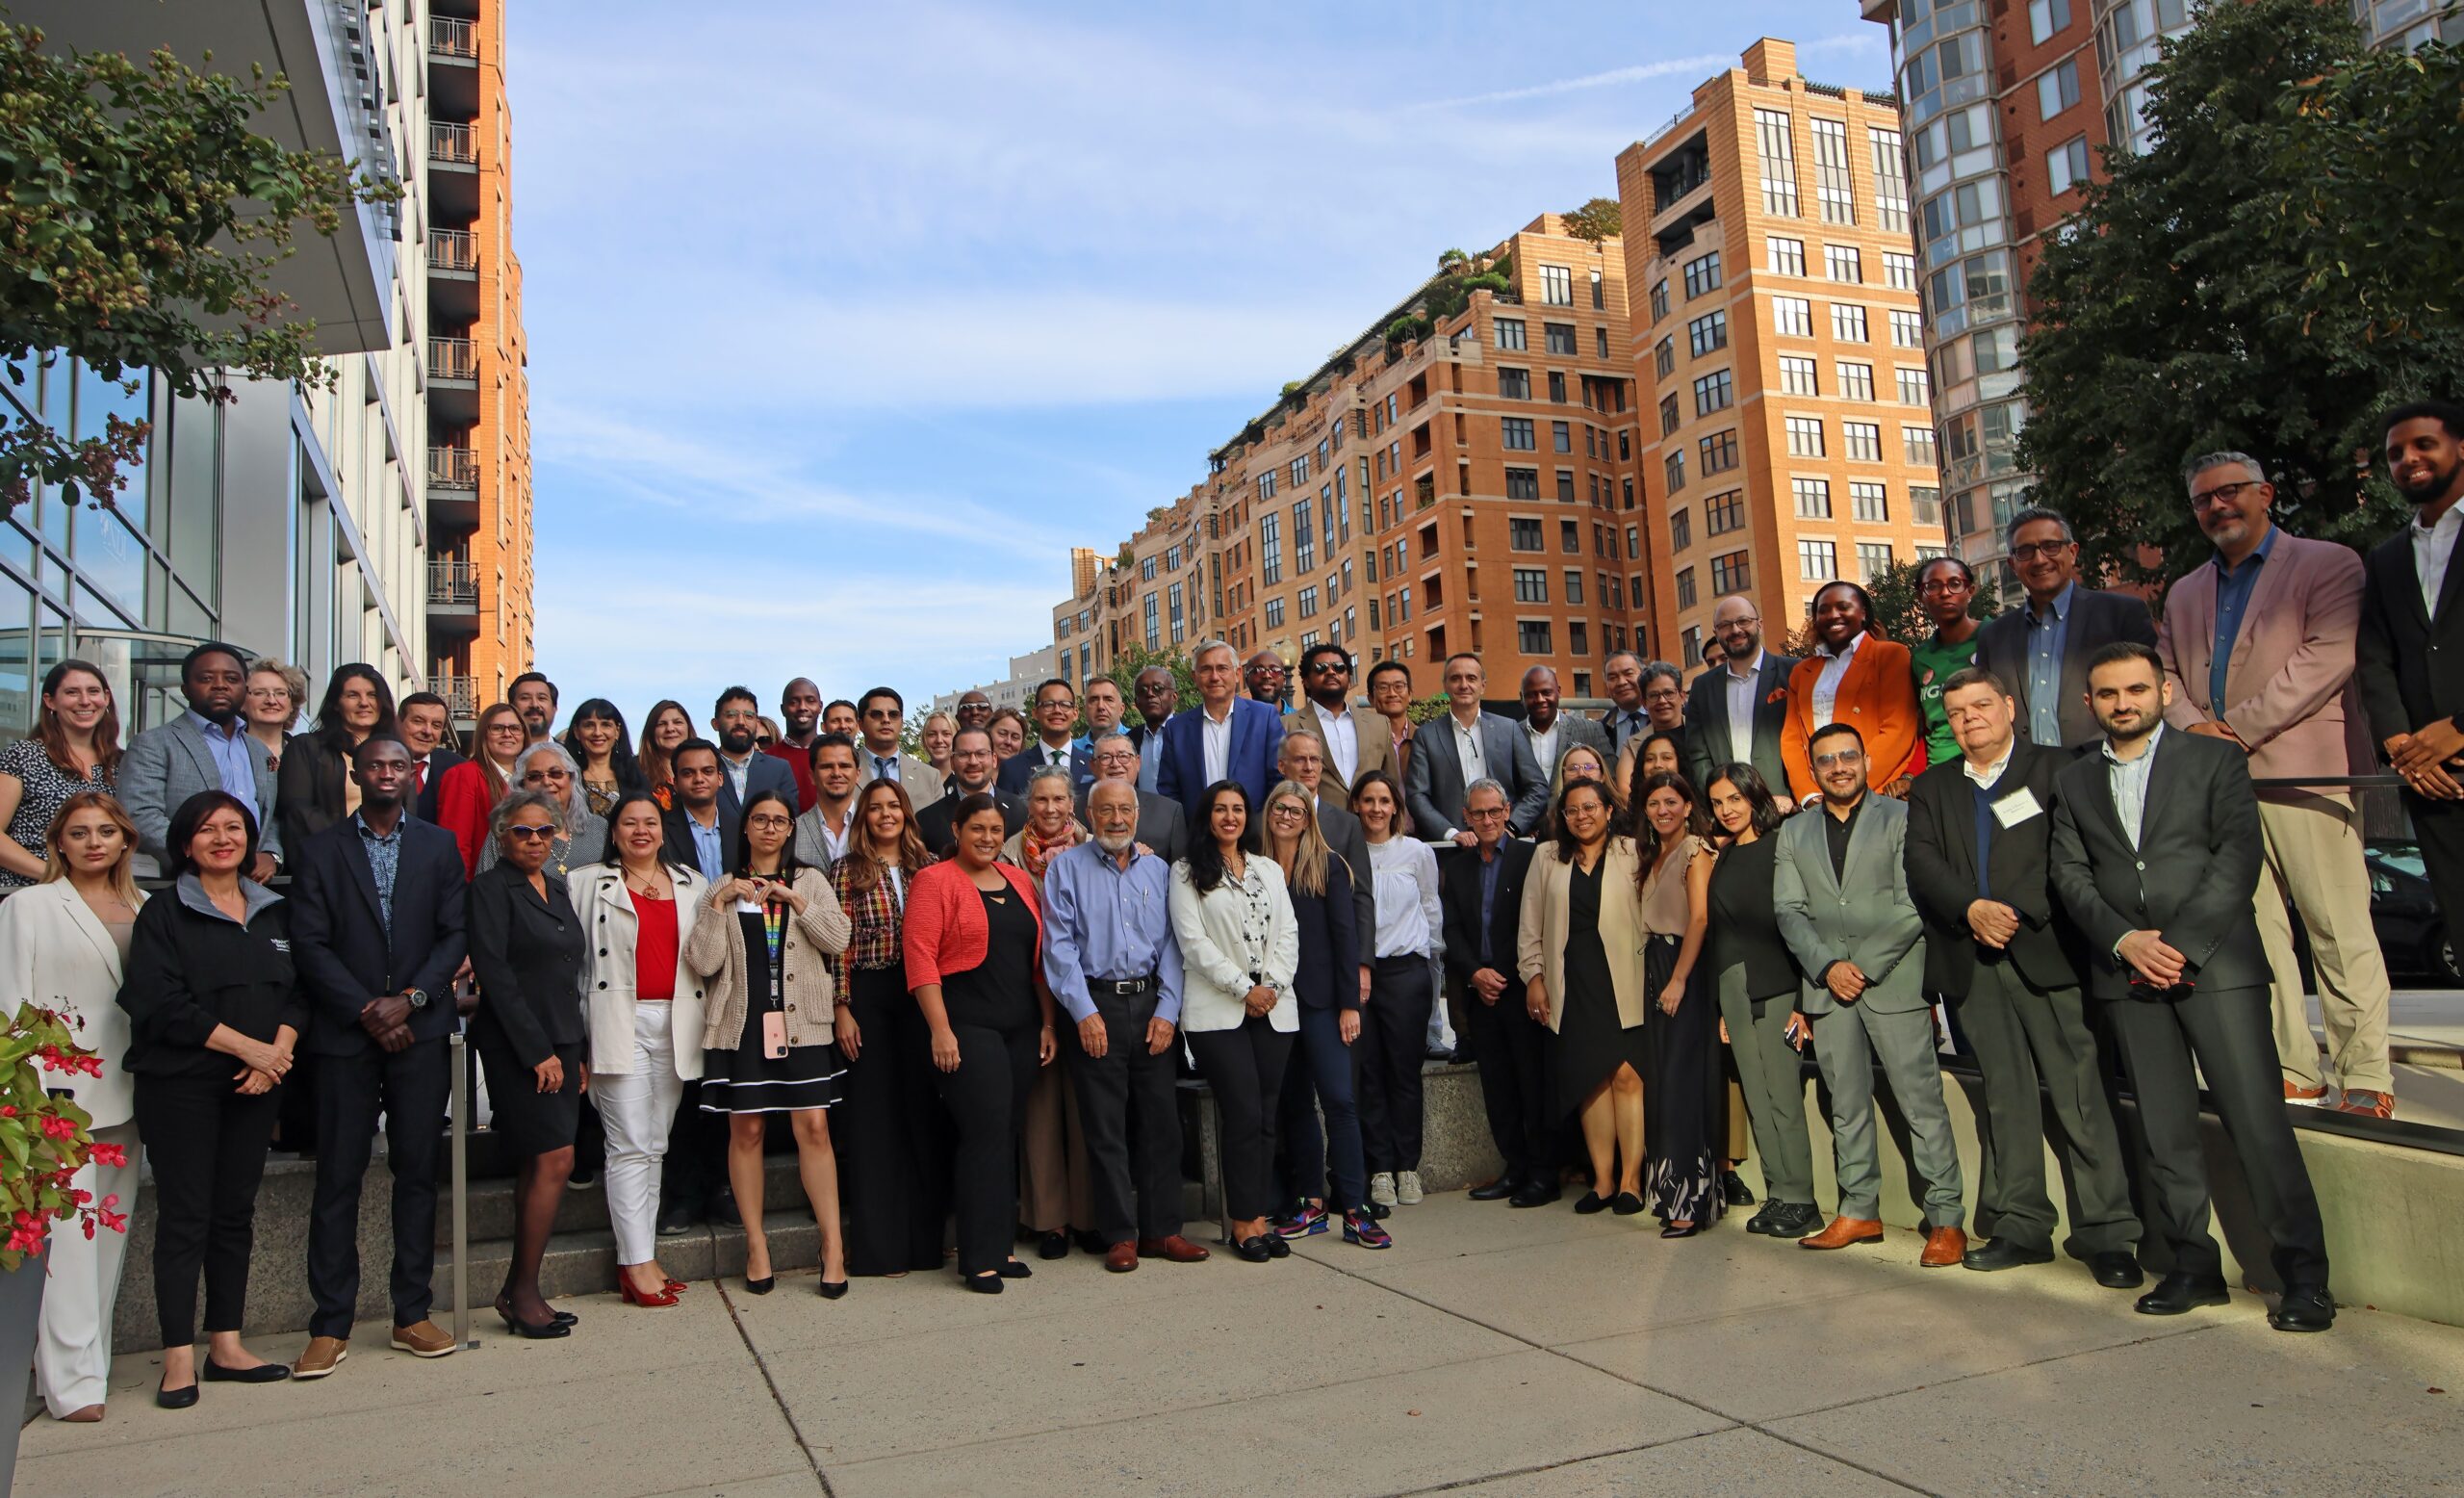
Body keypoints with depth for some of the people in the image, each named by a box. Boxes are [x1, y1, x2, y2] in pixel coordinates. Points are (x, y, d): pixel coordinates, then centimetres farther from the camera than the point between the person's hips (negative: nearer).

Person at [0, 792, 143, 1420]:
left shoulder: (143, 908, 12)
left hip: (122, 1090, 5)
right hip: (59, 1092, -4)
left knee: (111, 1229, 8)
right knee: (66, 1231, -9)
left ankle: (90, 1360, 17)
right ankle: (71, 1380, -4)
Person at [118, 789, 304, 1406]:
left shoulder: (276, 913, 13)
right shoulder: (163, 914, -1)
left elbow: (299, 992, 9)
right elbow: (160, 1002, -12)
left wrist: (279, 1051, -9)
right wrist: (247, 1046, -16)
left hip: (257, 1083, 4)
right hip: (181, 1083, -4)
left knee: (236, 1213, 8)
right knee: (184, 1215, -2)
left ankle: (226, 1347, 16)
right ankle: (179, 1359, 5)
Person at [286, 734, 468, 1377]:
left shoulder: (440, 846, 10)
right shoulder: (320, 849, 6)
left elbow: (456, 934, 3)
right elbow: (310, 944, -1)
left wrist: (409, 999, -9)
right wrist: (367, 1009, -10)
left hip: (421, 1032, 1)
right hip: (345, 1034, -1)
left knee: (418, 1172, 4)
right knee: (338, 1177, 0)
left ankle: (412, 1314, 13)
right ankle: (330, 1326, 9)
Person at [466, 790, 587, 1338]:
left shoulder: (557, 888, 16)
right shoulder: (491, 888, -6)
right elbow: (495, 974, -13)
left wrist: (577, 1051, 13)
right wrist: (537, 1051, -15)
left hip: (559, 1044, 7)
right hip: (516, 1046, -7)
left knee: (536, 1167, 8)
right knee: (555, 1160, -11)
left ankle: (517, 1292, 15)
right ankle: (524, 1293, 1)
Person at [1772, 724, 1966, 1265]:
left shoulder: (1901, 818, 2)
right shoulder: (1794, 832, 14)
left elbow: (1912, 906, -6)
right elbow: (1789, 910, 6)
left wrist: (1865, 966, -11)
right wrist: (1828, 966, -8)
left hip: (1893, 981, -4)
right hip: (1826, 985, 4)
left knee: (1922, 1101, -4)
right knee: (1847, 1105, 9)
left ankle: (1946, 1219, 4)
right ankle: (1859, 1211, 18)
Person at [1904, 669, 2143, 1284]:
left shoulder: (2055, 771, 6)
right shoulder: (1931, 787, 16)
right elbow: (1921, 862, 3)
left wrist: (2017, 913, -14)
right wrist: (1972, 909, -12)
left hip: (2045, 952, -3)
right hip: (1973, 962, 4)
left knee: (2080, 1091, -5)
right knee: (2005, 1096, 8)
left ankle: (2106, 1234, 2)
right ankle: (2020, 1226, 15)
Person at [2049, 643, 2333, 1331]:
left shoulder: (2214, 758, 6)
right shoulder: (2073, 781, 15)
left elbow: (2240, 854, -4)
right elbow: (2070, 874, 7)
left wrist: (2182, 943, -12)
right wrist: (2126, 940, -9)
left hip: (2216, 960, -3)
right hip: (2126, 972, 3)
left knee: (2258, 1121, -6)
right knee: (2164, 1131, 5)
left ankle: (2304, 1277, 3)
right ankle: (2194, 1267, 13)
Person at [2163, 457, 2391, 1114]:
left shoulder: (2328, 564, 2)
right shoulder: (2184, 593, 20)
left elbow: (2328, 656, -10)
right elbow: (2166, 673, 16)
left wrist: (2237, 727, -14)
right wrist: (2193, 725, -6)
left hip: (2302, 773, -5)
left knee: (2339, 930, -3)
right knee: (2254, 928, 5)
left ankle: (2366, 1077, 6)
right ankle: (2294, 1073, 12)